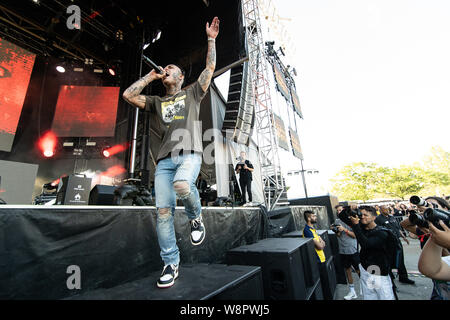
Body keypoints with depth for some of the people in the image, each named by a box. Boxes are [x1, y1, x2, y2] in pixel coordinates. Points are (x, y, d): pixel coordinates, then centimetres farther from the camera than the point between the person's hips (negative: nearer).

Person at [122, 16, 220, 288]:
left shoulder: (192, 94, 21)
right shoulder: (157, 102, 27)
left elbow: (210, 67, 18)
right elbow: (128, 95, 19)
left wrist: (211, 39, 21)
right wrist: (151, 76, 24)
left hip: (189, 154, -3)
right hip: (165, 159, 4)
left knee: (182, 185, -36)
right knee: (163, 212, -6)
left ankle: (196, 217, -3)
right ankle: (171, 263, 9)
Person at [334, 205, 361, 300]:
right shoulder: (337, 221, 3)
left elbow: (355, 235, -10)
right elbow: (338, 235, 5)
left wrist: (344, 229, -21)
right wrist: (337, 231, -15)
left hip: (353, 250, -4)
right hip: (342, 250, 4)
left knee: (359, 270, 4)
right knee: (347, 270, 15)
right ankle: (352, 292, 30)